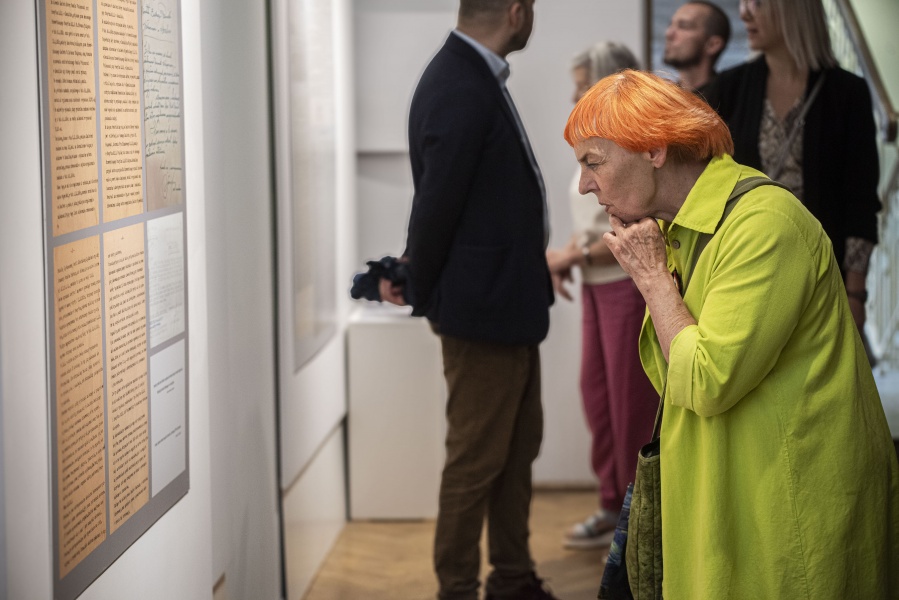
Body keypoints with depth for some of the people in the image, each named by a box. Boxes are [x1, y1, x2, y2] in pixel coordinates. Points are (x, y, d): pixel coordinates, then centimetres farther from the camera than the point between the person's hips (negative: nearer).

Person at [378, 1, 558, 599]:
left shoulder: (476, 77, 8)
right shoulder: (459, 90, -24)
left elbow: (437, 203, 11)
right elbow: (437, 204, -19)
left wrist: (416, 276, 10)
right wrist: (421, 293, -6)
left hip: (512, 306, 10)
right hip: (484, 309, -10)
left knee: (518, 447, 19)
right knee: (477, 460, 3)